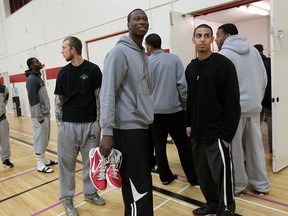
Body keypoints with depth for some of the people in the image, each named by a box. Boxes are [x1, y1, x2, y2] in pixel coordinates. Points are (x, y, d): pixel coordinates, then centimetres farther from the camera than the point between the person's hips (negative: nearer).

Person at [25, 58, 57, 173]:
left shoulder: (38, 77, 14)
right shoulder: (31, 79, -14)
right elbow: (33, 100, -19)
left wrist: (46, 112, 15)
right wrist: (39, 116, -19)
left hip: (45, 114, 9)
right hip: (40, 116, -9)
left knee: (44, 139, 15)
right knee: (39, 139, -1)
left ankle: (44, 160, 26)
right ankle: (40, 165, 8)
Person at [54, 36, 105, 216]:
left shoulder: (93, 69, -2)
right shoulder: (63, 72, 6)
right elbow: (59, 100, 9)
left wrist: (100, 120, -5)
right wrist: (59, 122, 4)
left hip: (91, 124, -1)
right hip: (68, 125, 2)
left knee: (91, 161, 11)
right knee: (67, 162, 6)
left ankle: (90, 192, 29)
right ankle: (67, 198, 21)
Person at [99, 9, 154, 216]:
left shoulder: (143, 54, 17)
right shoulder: (119, 52, -9)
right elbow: (107, 94, -15)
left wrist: (148, 116, 16)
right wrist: (107, 132, -20)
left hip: (144, 126, 9)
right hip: (128, 129, -9)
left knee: (144, 183, 18)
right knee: (139, 190, -4)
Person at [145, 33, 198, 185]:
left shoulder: (146, 63, -2)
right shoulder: (174, 59, -4)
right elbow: (182, 84, -7)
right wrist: (185, 105, 3)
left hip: (154, 111, 1)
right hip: (174, 110, 0)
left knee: (159, 146, 12)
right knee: (183, 145, 9)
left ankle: (165, 176, 21)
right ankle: (193, 177, 18)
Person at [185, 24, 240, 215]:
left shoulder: (224, 64, -10)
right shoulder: (190, 68, 11)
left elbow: (233, 103, -13)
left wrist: (228, 133, -16)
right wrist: (189, 123, 12)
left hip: (217, 134, -6)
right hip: (197, 133, 7)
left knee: (222, 174, 1)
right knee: (203, 173, 16)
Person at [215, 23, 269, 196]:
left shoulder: (224, 54, -9)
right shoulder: (253, 50, 10)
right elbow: (264, 79, 12)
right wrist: (257, 100, 20)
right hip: (254, 106, 6)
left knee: (234, 148, 5)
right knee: (255, 146, 14)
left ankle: (238, 185, 16)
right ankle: (261, 184, 24)